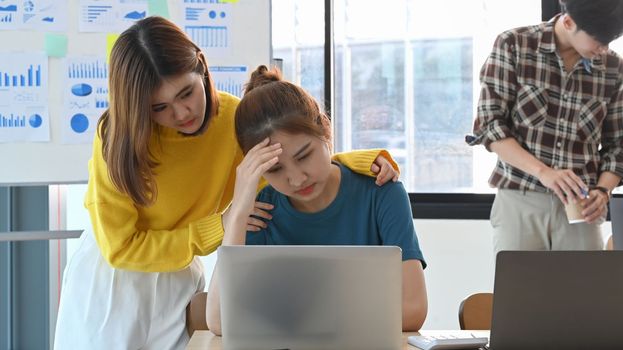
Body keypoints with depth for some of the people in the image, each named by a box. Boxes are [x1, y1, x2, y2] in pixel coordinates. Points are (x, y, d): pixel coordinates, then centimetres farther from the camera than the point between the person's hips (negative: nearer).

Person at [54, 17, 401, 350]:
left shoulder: (232, 117, -14)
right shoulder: (117, 137, -21)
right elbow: (121, 248, -18)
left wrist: (363, 161, -15)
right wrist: (218, 227, -24)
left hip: (180, 283, 2)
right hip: (111, 282, -2)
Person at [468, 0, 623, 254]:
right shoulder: (513, 45, -3)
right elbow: (489, 124, -8)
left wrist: (602, 190, -8)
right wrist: (543, 171, -19)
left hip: (579, 208, 2)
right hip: (520, 202, -2)